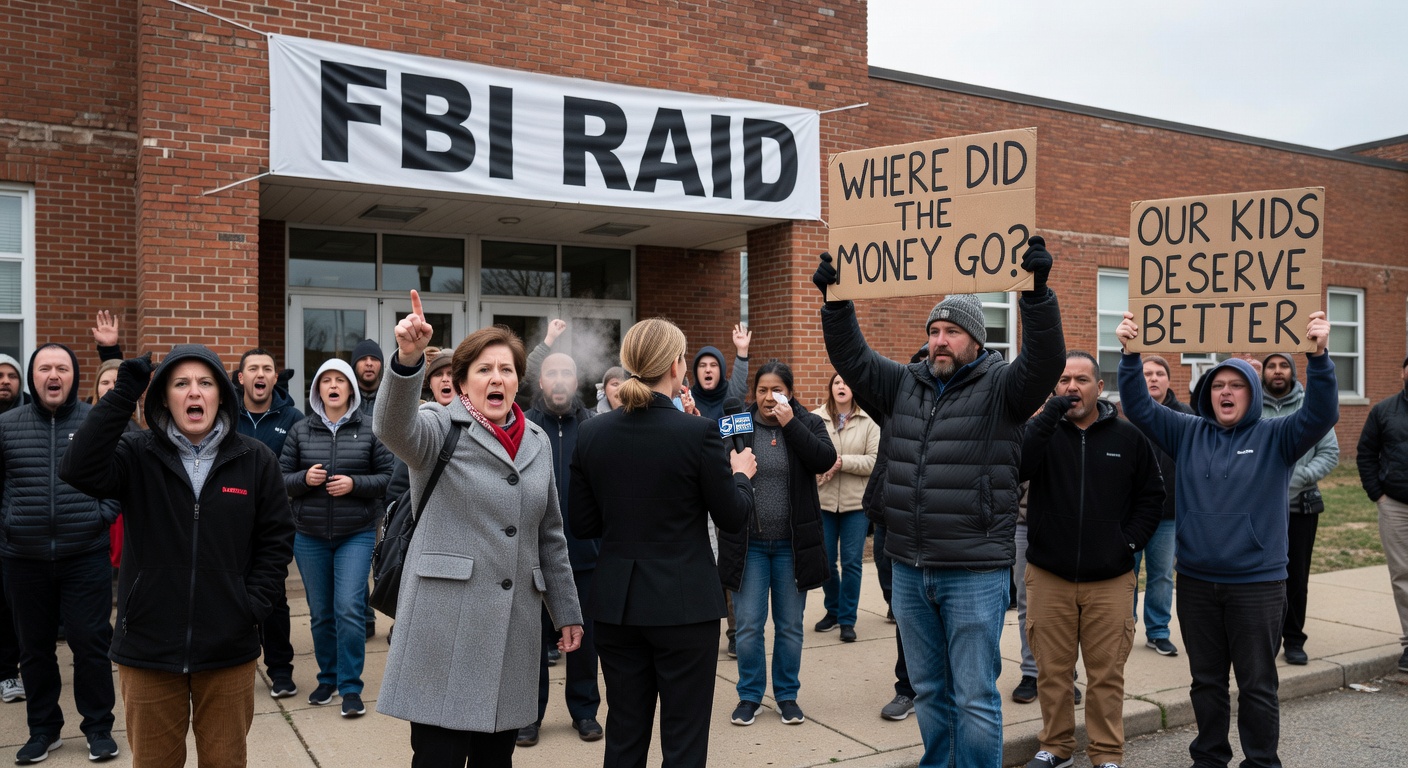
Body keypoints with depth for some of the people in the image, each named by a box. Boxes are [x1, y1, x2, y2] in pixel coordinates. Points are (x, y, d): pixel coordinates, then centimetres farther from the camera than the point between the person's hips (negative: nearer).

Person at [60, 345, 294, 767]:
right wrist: (124, 392, -25)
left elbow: (277, 540, 3)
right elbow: (80, 471, -23)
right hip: (148, 646, 0)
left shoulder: (255, 460, -2)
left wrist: (252, 605, -7)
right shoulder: (138, 455, -3)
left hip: (228, 650, 1)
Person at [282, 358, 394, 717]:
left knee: (349, 609, -10)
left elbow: (388, 476, -3)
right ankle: (328, 678, 29)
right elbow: (281, 478, 5)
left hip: (356, 534, -3)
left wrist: (355, 483, -17)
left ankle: (351, 687, 1)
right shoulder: (300, 431, 4)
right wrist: (304, 478, -14)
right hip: (309, 535, 3)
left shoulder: (370, 429, -2)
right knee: (320, 613, 11)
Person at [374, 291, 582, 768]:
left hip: (514, 625, 5)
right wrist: (408, 358, -42)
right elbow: (393, 427, -25)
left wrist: (567, 610, 18)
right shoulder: (441, 428, -1)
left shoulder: (537, 441, 13)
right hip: (446, 624, -4)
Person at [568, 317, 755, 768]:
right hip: (684, 603, -4)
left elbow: (583, 525, 4)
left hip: (616, 603, 4)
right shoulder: (699, 432, -15)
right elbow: (732, 518, -5)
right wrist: (741, 474, 13)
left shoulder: (591, 433, -2)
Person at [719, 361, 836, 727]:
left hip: (792, 544, 0)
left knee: (790, 626, 11)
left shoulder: (809, 423, 1)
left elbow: (825, 460, -16)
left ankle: (787, 695, 26)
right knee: (748, 626, 4)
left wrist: (789, 423, -17)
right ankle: (749, 695, 21)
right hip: (748, 543, 0)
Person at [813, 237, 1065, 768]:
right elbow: (852, 359, 11)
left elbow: (1046, 361, -20)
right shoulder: (905, 384, 9)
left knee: (975, 698, 4)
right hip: (909, 570, 5)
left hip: (975, 574, -5)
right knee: (928, 690, 19)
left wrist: (1036, 291, -32)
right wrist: (835, 301, 1)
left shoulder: (1002, 387, -5)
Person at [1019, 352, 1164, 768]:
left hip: (1110, 580, 0)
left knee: (1106, 673, 6)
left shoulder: (1128, 437, 3)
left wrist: (1131, 540, -1)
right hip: (1048, 576, 0)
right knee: (1052, 670, 9)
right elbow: (1015, 466, -18)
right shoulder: (1042, 431, 2)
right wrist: (1048, 416, -21)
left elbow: (1152, 495, 10)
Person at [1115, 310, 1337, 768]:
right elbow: (1139, 408, -2)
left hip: (1257, 584, -3)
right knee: (1206, 680, 16)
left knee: (1257, 684, 8)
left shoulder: (1274, 437, -2)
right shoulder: (1188, 434, 4)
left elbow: (1321, 415, -17)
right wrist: (1129, 354, -15)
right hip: (1196, 582, 3)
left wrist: (1318, 356, -32)